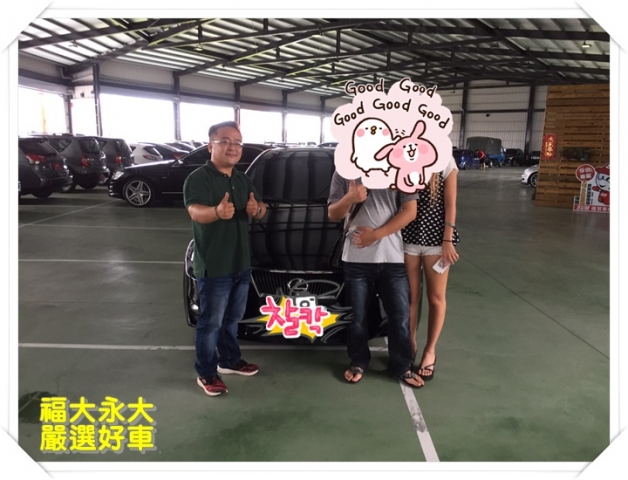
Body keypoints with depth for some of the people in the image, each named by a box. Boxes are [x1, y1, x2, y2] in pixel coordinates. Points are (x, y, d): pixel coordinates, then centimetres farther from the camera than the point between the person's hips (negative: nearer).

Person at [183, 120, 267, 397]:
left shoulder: (243, 180, 9)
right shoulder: (198, 178, -14)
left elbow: (261, 210, 12)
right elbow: (195, 211, -32)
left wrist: (257, 210, -14)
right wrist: (217, 212, -55)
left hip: (241, 263, 7)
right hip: (213, 267, -7)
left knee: (232, 318, 20)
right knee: (211, 322, 3)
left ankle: (229, 360, 37)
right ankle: (206, 373, 19)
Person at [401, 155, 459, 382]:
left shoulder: (445, 162, -5)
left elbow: (450, 205, -5)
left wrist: (448, 240, -9)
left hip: (436, 239, -1)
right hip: (407, 238, 1)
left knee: (436, 298, 9)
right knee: (410, 296, 11)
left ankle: (430, 351, 27)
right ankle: (410, 345, 30)